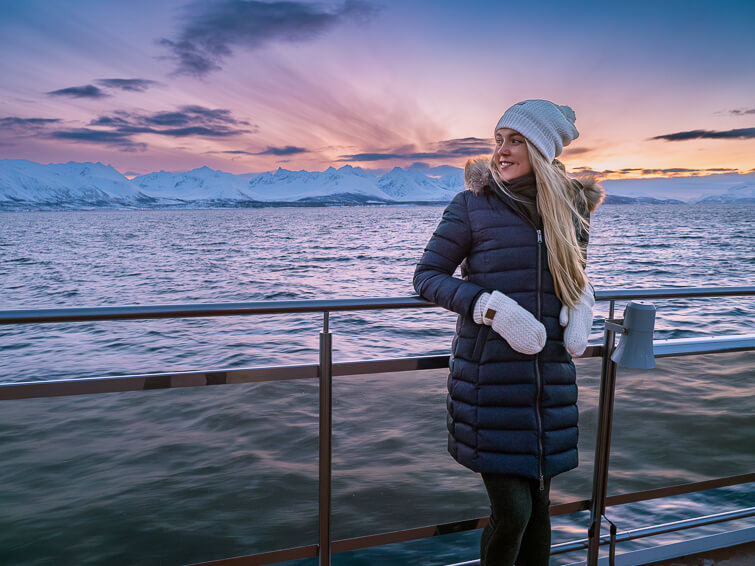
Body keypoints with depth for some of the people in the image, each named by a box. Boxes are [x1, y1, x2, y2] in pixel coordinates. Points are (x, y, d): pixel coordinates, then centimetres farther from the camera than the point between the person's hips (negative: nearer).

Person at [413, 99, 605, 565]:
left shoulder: (572, 206, 6)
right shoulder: (474, 204, -6)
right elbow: (427, 276, -5)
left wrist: (581, 305, -3)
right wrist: (492, 307, -19)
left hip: (551, 377, 4)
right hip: (490, 377, -4)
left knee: (538, 505, 16)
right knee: (512, 511, 0)